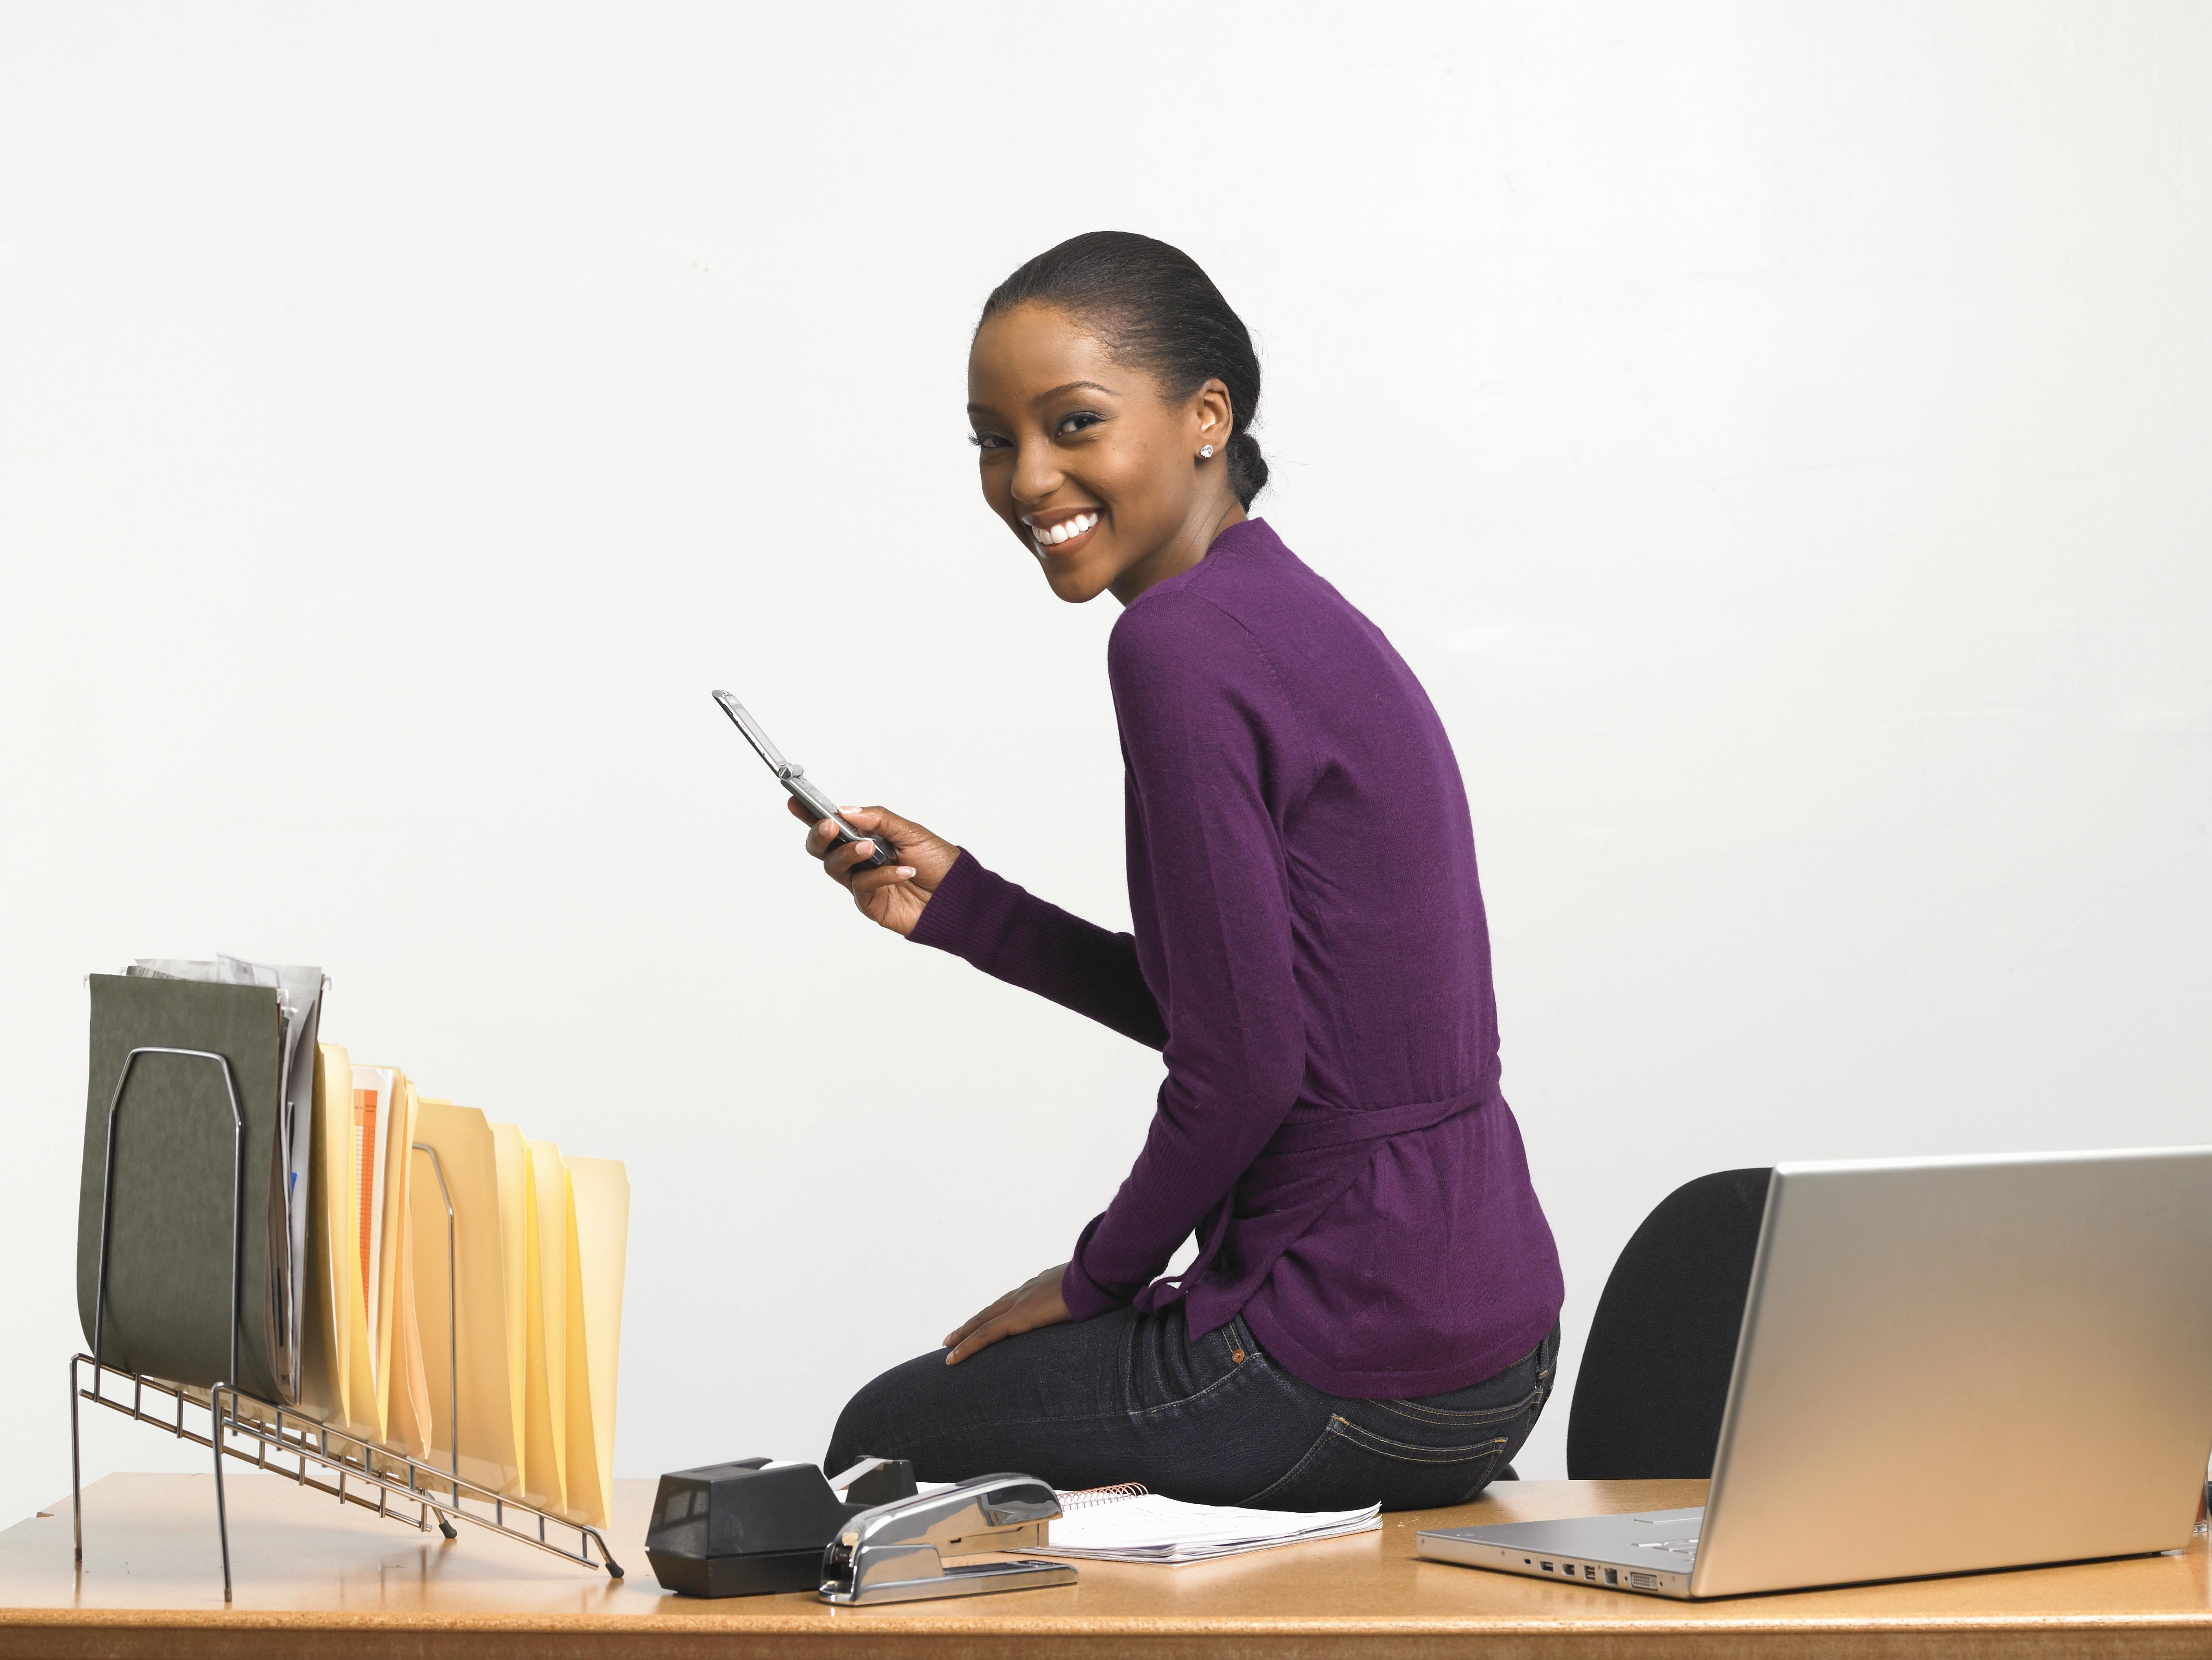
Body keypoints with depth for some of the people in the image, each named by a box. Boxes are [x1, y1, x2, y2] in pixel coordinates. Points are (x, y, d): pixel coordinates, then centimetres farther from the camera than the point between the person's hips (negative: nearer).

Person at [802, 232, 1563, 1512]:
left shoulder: (1184, 639, -19)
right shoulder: (1302, 614, 10)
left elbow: (1245, 1061, -20)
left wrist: (1099, 1275, -4)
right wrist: (956, 903, 11)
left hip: (1351, 1381, -9)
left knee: (888, 1439, 16)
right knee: (945, 1390, 30)